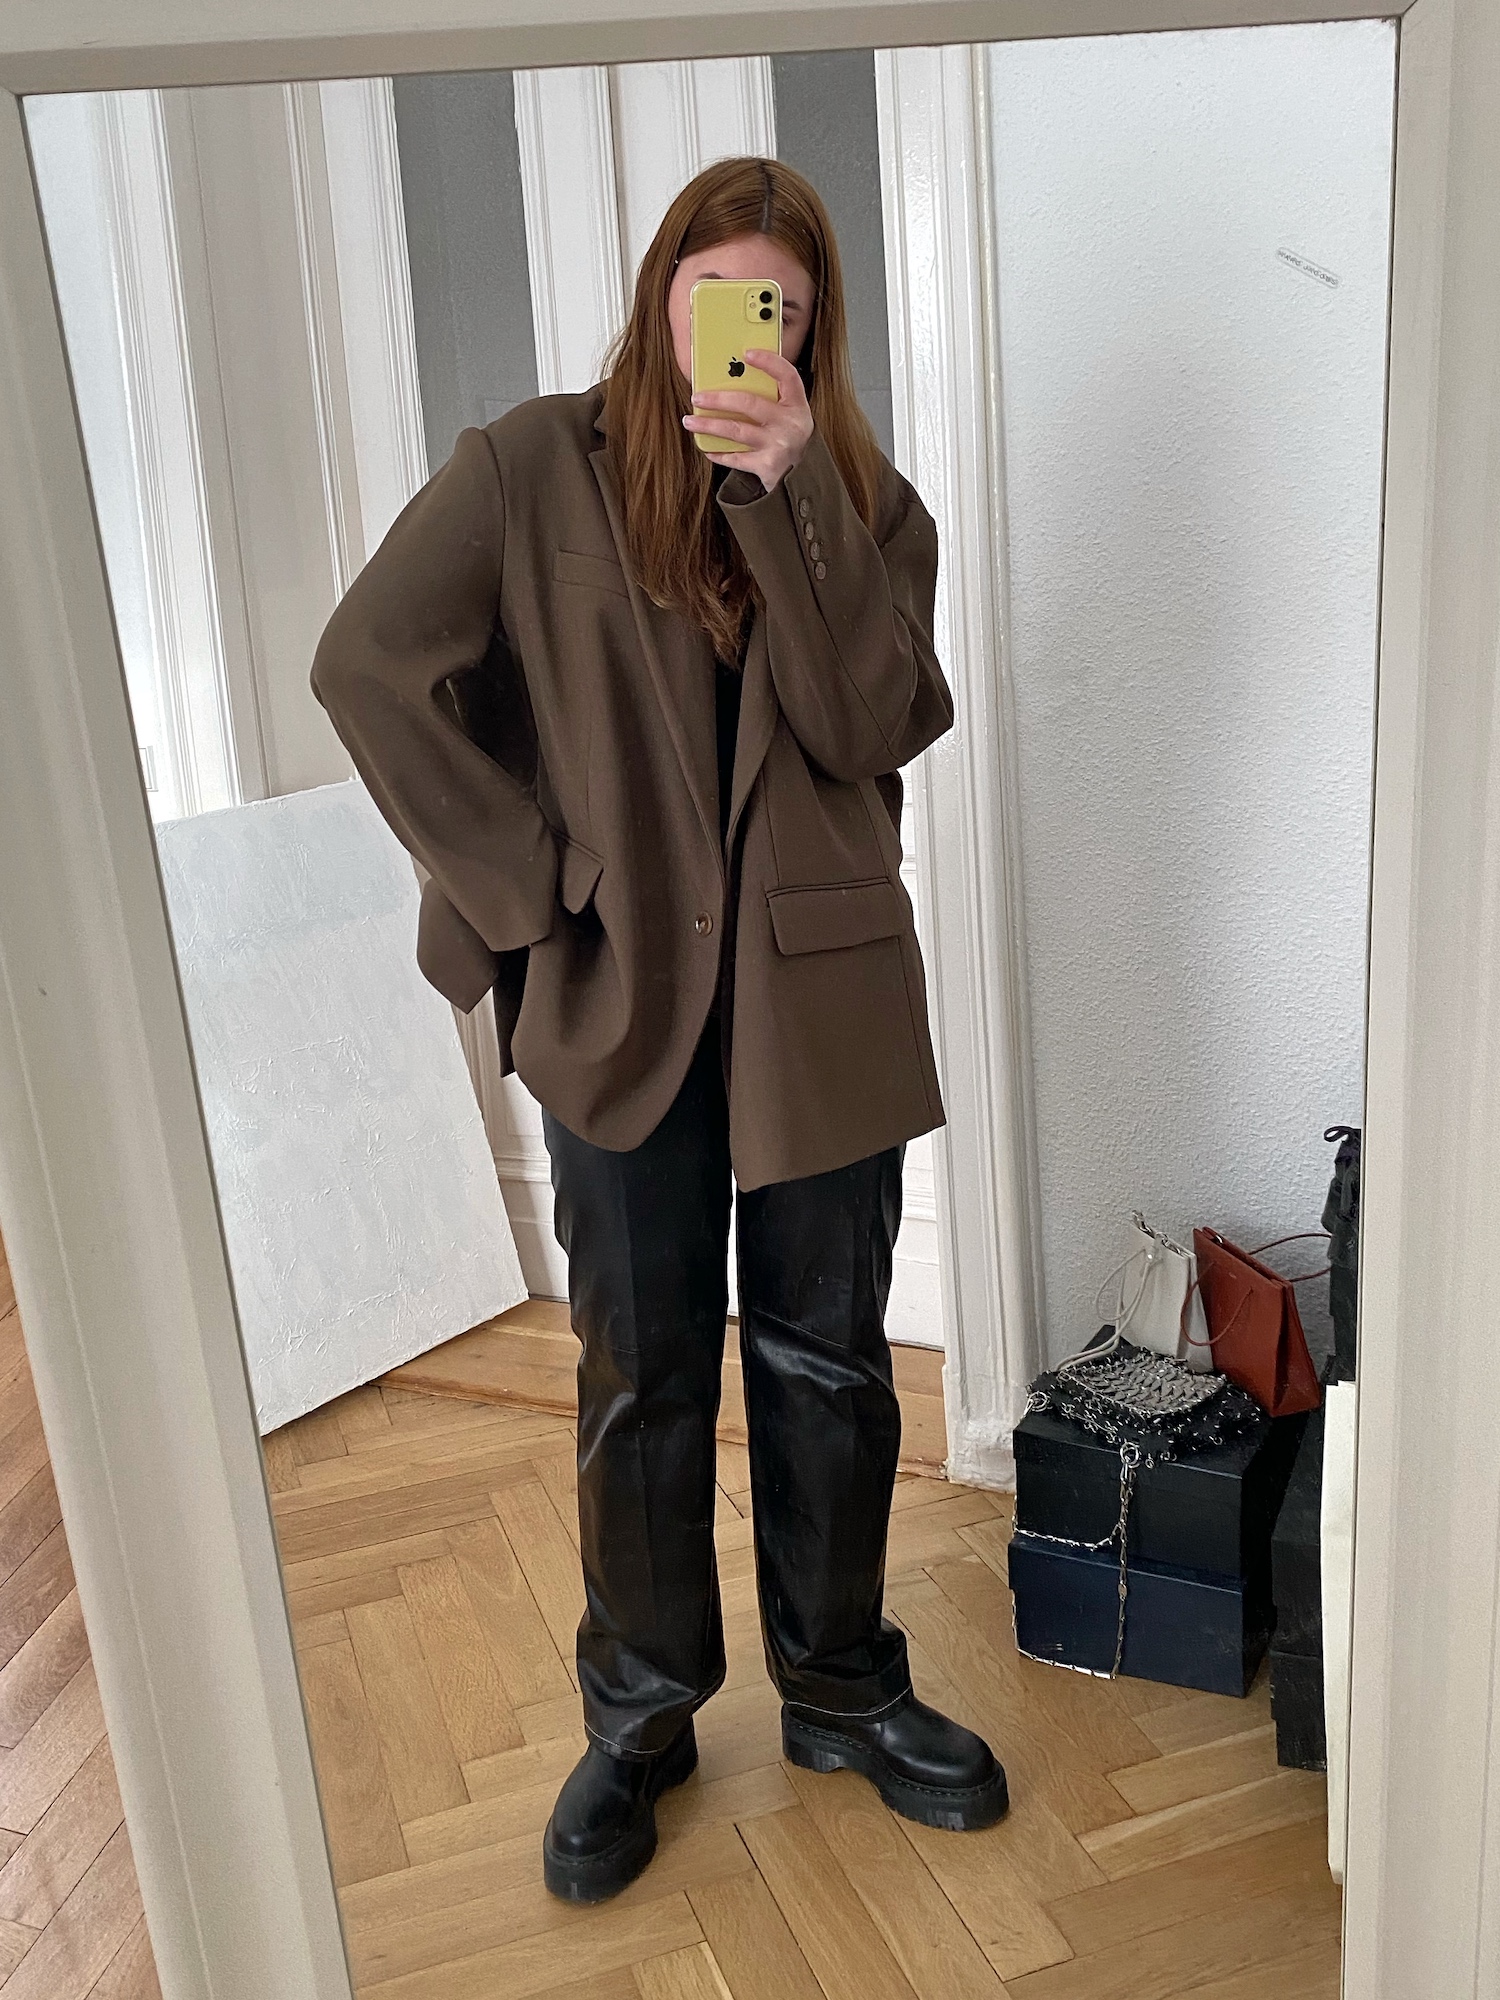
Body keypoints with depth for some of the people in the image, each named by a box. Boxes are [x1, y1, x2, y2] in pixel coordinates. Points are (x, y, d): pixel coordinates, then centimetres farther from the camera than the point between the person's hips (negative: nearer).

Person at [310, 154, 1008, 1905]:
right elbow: (369, 662, -7)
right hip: (622, 993, -2)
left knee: (828, 1365, 13)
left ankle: (841, 1689, 35)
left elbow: (871, 727, -10)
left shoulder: (862, 499, 4)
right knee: (643, 1380, 11)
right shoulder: (537, 470, -2)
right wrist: (525, 882, -10)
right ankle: (639, 1715, 33)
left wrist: (793, 492, -17)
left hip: (823, 996, 2)